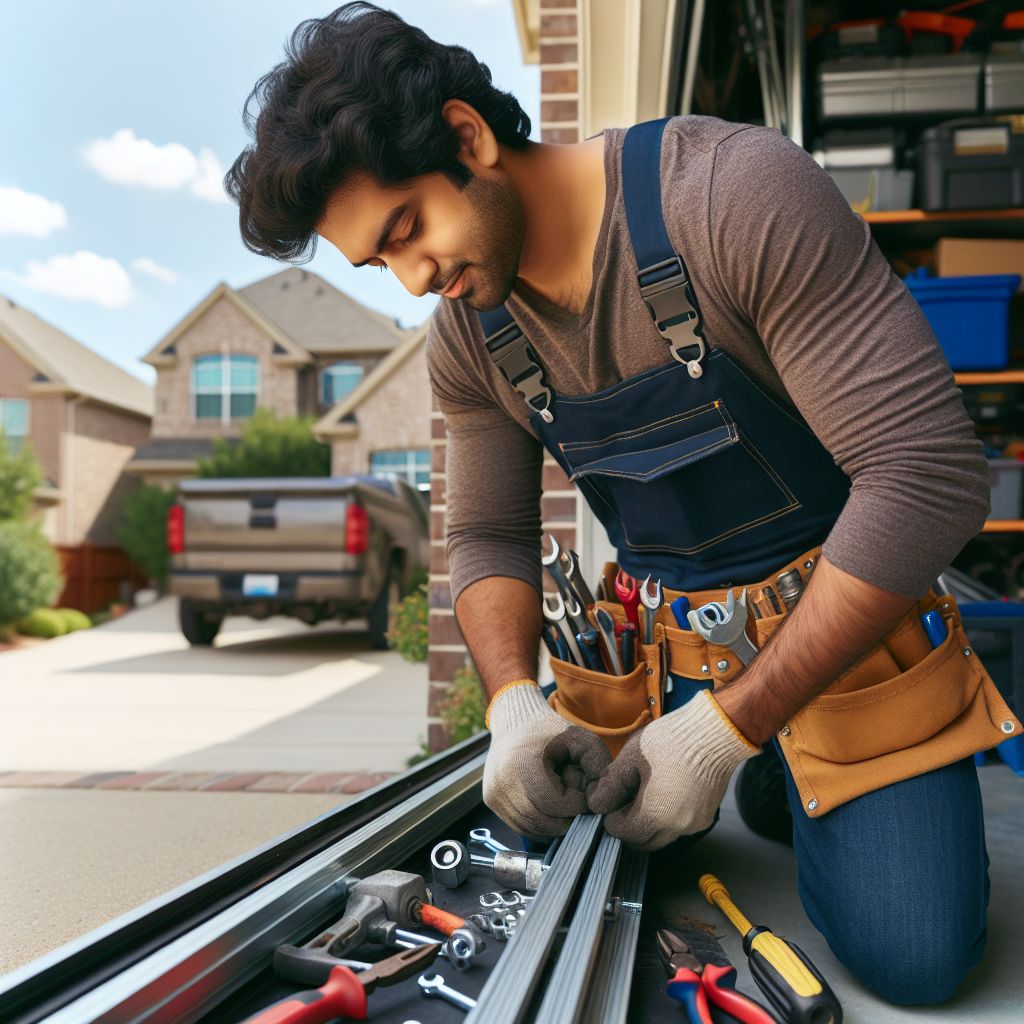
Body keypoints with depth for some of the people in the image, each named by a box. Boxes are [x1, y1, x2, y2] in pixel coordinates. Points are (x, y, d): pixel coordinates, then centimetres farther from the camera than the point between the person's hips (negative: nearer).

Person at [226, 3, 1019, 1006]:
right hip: (657, 638, 5)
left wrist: (725, 729, -27)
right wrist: (512, 699, -18)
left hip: (843, 609, -4)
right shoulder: (466, 340, -6)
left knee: (909, 956, -9)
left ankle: (795, 786, 21)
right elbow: (488, 537, 4)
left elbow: (926, 473, -27)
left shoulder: (740, 194, -25)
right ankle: (770, 770, 29)